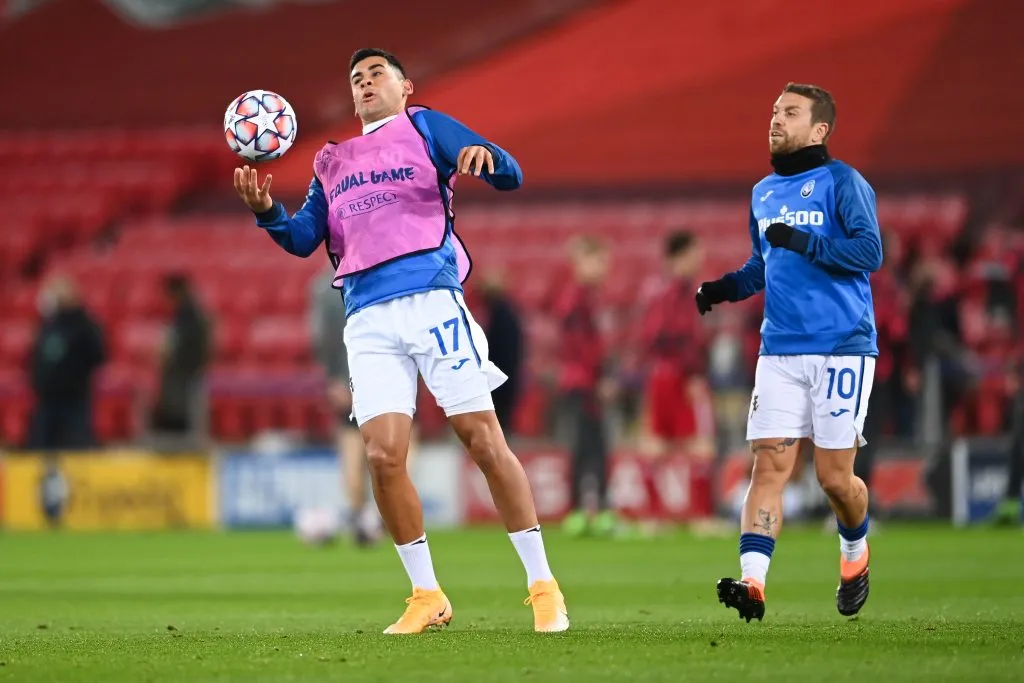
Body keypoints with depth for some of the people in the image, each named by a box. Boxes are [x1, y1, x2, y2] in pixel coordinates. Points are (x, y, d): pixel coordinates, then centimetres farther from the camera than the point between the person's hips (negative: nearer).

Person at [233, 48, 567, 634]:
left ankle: (544, 586, -1)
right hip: (368, 319, 4)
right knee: (383, 454, -9)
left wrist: (488, 160, -23)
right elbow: (303, 239, 16)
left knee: (484, 440, -8)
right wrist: (266, 211, -4)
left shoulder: (425, 127, 11)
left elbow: (511, 176, 1)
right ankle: (427, 596, 3)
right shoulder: (333, 163, 24)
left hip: (431, 298, -4)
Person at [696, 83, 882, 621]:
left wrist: (804, 242, -23)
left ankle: (855, 553, 29)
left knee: (834, 476, -2)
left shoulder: (843, 183, -5)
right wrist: (727, 288, 10)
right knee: (769, 465, -8)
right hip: (780, 350, 5)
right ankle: (752, 582, -19)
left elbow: (869, 252, -15)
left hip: (842, 348, -5)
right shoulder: (763, 194, 16)